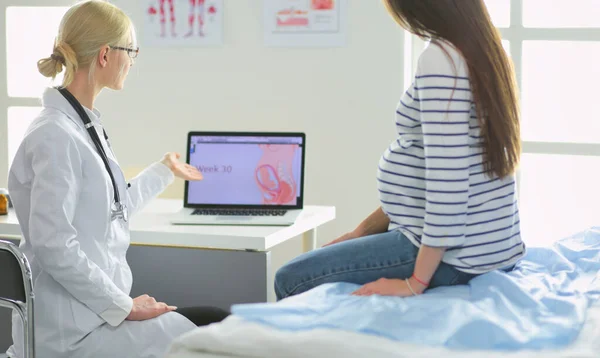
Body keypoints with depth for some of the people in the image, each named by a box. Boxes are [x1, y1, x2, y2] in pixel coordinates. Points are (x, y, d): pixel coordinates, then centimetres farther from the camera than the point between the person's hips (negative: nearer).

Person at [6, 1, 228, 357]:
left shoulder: (86, 125, 9)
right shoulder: (56, 135, -20)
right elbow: (53, 244, -25)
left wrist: (165, 171, 35)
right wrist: (124, 307, -20)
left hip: (95, 310, 9)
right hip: (73, 330, -9)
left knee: (215, 322, 11)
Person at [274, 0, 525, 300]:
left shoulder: (440, 57, -20)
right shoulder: (480, 50, 10)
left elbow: (446, 181, -26)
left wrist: (417, 281, -21)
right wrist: (364, 229, 15)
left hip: (449, 254, -10)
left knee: (290, 279, -3)